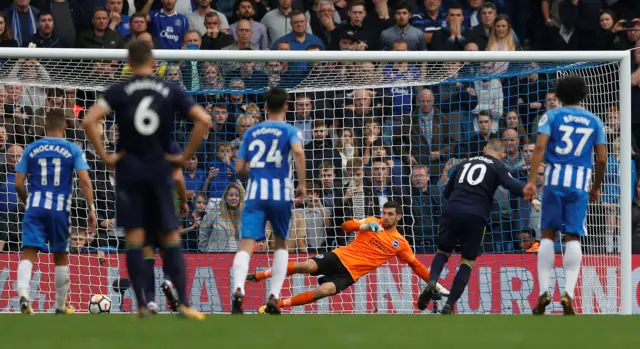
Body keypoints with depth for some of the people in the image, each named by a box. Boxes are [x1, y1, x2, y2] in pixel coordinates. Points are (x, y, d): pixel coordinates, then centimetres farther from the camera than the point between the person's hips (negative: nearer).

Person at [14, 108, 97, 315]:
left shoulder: (31, 149, 8)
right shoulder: (73, 150, 3)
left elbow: (18, 184, 6)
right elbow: (85, 181, -7)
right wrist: (91, 209, -3)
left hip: (35, 206, 0)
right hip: (60, 208, 0)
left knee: (29, 254, -6)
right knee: (61, 257, 14)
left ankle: (23, 294, -31)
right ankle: (61, 306, 23)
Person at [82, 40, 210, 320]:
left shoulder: (119, 91, -1)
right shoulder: (171, 91, 3)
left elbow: (89, 121, -14)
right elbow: (203, 120, -6)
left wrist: (104, 156, -6)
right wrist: (185, 156, 0)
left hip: (129, 169, -1)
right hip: (160, 170, 1)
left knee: (134, 236, 2)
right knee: (171, 238, 5)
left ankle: (142, 305, -3)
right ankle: (183, 304, -2)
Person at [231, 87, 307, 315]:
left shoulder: (251, 132, 17)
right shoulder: (289, 130, 7)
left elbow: (239, 169, 17)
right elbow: (298, 151, -15)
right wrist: (302, 184, -9)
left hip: (254, 192, 1)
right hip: (280, 192, -1)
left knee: (246, 245, -11)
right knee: (281, 244, 20)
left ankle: (238, 290, -39)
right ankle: (274, 298, 8)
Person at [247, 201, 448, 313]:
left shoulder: (400, 243, 8)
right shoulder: (374, 223, 6)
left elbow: (416, 265, 14)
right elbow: (346, 226, -2)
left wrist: (434, 283, 9)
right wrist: (365, 226, -21)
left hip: (349, 274, 0)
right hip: (339, 257, 0)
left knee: (324, 291, -27)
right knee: (306, 266, -25)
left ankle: (276, 305, -23)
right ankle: (257, 276, -12)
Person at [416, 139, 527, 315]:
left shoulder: (465, 163, 24)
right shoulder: (498, 166, 11)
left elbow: (446, 192, 27)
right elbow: (511, 184, -9)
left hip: (452, 210, 3)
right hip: (476, 215, -3)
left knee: (443, 251, 20)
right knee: (468, 261, 9)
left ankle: (432, 283, -10)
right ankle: (449, 305, 0)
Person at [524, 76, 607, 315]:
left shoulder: (551, 116, 6)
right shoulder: (594, 121, 11)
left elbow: (540, 147, -8)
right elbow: (602, 159, 8)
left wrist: (531, 181, -10)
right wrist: (596, 188, 22)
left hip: (555, 178, -1)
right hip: (581, 182, 1)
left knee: (548, 234, 7)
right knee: (573, 237, 0)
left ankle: (544, 291, 1)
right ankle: (568, 292, -13)